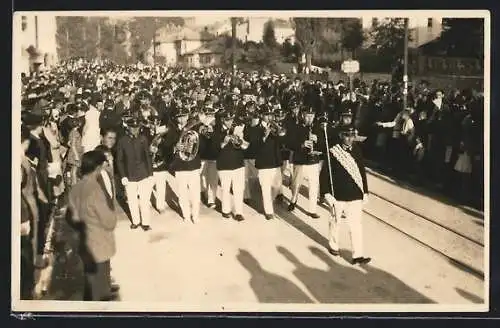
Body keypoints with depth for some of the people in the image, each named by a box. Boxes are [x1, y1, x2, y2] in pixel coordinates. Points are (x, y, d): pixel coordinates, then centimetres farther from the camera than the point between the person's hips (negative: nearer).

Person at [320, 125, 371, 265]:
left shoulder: (357, 151, 0)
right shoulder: (333, 152, -11)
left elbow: (362, 172, 7)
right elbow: (324, 174, -9)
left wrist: (365, 192, 8)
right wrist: (326, 193, -14)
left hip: (355, 196, 2)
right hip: (337, 196, -2)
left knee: (356, 225, 1)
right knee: (335, 221, 17)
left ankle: (358, 255, 6)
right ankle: (333, 246, 38)